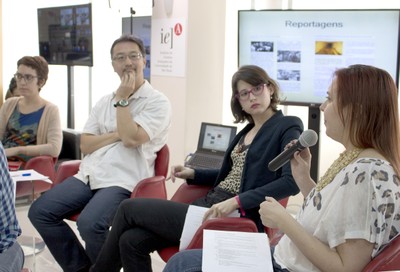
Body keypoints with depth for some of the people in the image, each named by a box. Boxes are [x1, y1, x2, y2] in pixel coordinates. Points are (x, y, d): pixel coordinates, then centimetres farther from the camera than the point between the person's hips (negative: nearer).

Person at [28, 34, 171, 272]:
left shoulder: (158, 101, -2)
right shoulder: (105, 101, 17)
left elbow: (132, 138, -17)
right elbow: (85, 145, 9)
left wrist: (122, 99, -6)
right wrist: (117, 135, -6)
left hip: (123, 181, -6)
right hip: (89, 175, 7)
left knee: (90, 224, -31)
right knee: (40, 212, -8)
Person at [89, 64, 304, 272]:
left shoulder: (287, 127, -5)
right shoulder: (248, 130, 18)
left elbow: (291, 182, -19)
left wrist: (237, 201, -26)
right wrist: (193, 174, 12)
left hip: (232, 219, -7)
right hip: (209, 205, 7)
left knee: (129, 208, -5)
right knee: (131, 241, -11)